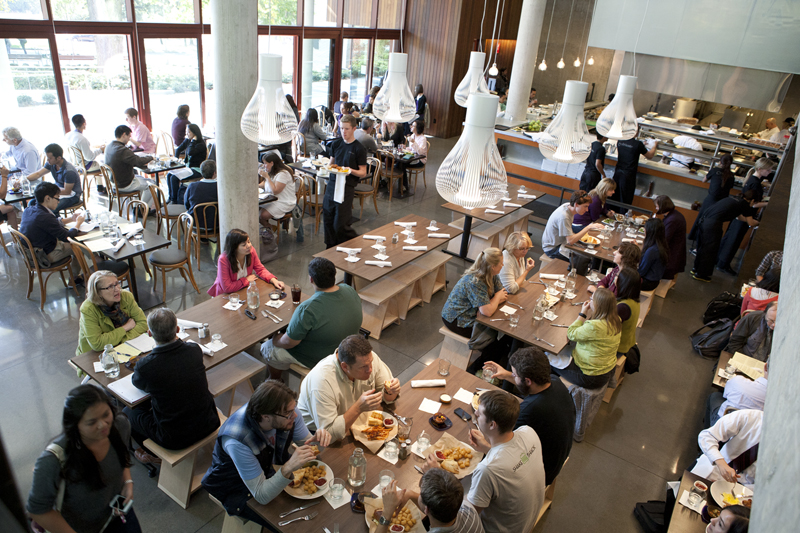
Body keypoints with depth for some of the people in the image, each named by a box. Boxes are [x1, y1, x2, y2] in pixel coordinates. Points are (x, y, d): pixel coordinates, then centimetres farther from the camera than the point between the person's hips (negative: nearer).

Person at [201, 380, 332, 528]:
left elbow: (306, 444, -6)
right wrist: (288, 468, -49)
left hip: (272, 468, 5)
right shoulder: (237, 441, -39)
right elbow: (262, 496, -32)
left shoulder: (287, 410, -24)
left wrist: (318, 439, -30)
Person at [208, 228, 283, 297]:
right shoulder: (223, 260, -27)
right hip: (225, 295, -4)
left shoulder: (251, 250, -13)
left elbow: (260, 269, 0)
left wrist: (273, 280, -17)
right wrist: (247, 280, -17)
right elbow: (227, 288, -27)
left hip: (244, 290, 4)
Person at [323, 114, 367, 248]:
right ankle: (331, 249, 26)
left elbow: (363, 172, -5)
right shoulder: (336, 144, 9)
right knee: (328, 219, 9)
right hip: (332, 184, 6)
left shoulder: (358, 149, -7)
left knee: (340, 225, -6)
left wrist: (351, 171, -24)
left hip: (347, 187, -6)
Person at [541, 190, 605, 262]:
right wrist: (588, 228, -33)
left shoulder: (568, 205, -4)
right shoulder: (563, 216, -30)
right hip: (552, 249, -9)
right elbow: (570, 240, -32)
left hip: (562, 242, 9)